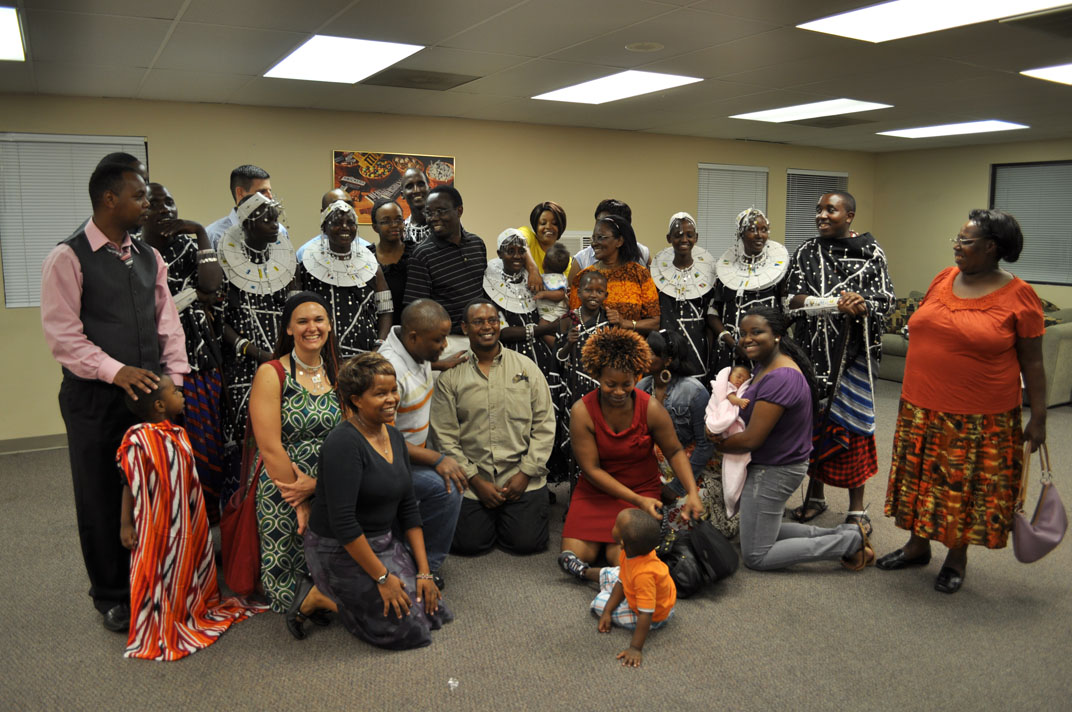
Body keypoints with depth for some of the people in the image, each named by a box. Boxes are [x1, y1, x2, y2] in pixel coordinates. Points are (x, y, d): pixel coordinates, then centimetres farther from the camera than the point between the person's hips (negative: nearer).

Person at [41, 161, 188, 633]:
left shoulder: (148, 257, 9)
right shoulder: (68, 257, -9)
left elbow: (167, 323, 8)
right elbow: (62, 334, -12)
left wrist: (173, 378, -1)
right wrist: (116, 371, -20)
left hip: (148, 393, 5)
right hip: (94, 398, -5)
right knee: (102, 500, 9)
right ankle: (111, 597, 26)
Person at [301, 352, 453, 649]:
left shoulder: (394, 437, 3)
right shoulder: (344, 443, -23)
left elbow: (408, 507, 6)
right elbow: (342, 522, -25)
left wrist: (423, 572, 1)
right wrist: (382, 577, -19)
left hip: (382, 543, 8)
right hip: (339, 550, -8)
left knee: (432, 611, 3)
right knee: (408, 628, -9)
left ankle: (338, 593, 16)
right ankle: (321, 596, 6)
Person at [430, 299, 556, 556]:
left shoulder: (527, 367, 6)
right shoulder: (450, 376, 3)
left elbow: (545, 425, 4)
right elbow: (444, 436, -1)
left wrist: (525, 473, -5)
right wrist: (475, 480, -7)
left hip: (521, 477, 0)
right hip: (472, 479, 0)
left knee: (526, 542, -12)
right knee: (468, 543, -11)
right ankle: (488, 514, 22)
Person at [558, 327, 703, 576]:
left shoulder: (651, 409, -14)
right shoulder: (582, 412, -16)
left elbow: (675, 452, -2)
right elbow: (592, 469, -15)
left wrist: (692, 494, -16)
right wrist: (637, 500, -21)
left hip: (643, 488, 0)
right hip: (596, 490, 1)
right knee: (575, 555, -16)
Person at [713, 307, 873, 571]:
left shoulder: (779, 379, -28)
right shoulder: (765, 365, 3)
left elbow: (751, 439, -27)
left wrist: (718, 445, -8)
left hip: (773, 472, -10)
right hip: (770, 466, 10)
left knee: (755, 556, 2)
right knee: (762, 530, 25)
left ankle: (850, 541, 5)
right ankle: (845, 532, 21)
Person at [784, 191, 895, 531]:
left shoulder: (870, 251, 2)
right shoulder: (806, 252, 8)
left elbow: (886, 299, -1)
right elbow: (792, 298, -3)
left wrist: (862, 306, -22)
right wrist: (837, 303, -17)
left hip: (854, 350, -2)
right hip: (814, 348, 2)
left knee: (851, 420, -1)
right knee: (815, 417, 6)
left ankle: (857, 507, 11)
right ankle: (815, 494, 23)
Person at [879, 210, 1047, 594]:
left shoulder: (1018, 296, -10)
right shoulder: (944, 279, 4)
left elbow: (1032, 362, -6)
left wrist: (1038, 418, -7)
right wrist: (914, 392, 16)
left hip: (980, 418, -5)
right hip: (923, 410, 5)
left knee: (966, 487, 8)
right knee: (921, 478, 15)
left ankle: (957, 557, 28)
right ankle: (917, 545, 33)